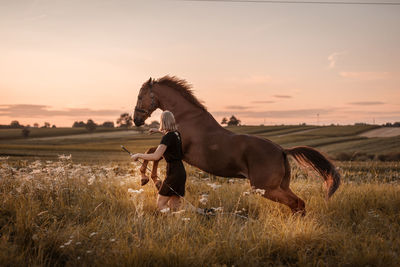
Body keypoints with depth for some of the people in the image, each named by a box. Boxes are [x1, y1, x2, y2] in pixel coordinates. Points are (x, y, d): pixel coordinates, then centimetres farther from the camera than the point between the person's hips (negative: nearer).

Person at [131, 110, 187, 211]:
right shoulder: (176, 133, 8)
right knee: (173, 205, 14)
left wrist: (138, 155, -16)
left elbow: (156, 156, -27)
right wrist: (158, 131, 38)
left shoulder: (168, 137, -18)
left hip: (173, 173, -9)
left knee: (160, 204, -2)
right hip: (180, 170, 9)